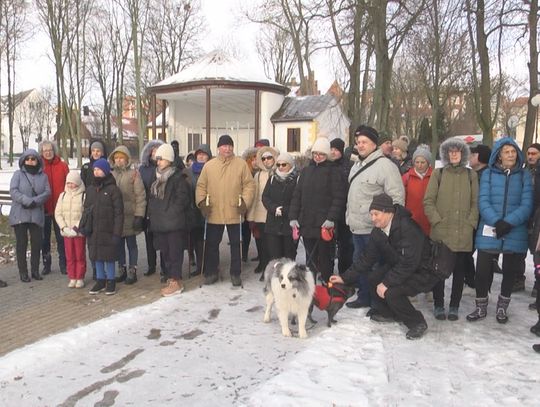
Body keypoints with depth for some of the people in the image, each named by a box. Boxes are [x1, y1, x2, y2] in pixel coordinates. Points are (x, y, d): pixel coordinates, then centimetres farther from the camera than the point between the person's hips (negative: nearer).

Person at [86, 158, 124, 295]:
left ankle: (111, 281, 18)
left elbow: (119, 213, -10)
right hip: (93, 231, 5)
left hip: (108, 231, -5)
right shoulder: (90, 189, 10)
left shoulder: (113, 189, -8)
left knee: (109, 257, 3)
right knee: (97, 256, 12)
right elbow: (86, 209, 17)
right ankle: (100, 280, 26)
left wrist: (117, 233, -14)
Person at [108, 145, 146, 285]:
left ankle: (132, 271, 15)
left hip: (130, 216, -4)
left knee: (131, 244, 6)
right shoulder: (111, 175, 8)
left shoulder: (133, 174, -6)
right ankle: (121, 270, 25)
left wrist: (139, 215, -14)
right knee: (119, 244, 13)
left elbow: (140, 196, -9)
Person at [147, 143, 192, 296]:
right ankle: (171, 278, 22)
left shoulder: (178, 177, -9)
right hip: (160, 222, 8)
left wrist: (171, 212, -13)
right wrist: (152, 213, 10)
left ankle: (176, 281, 5)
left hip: (174, 222, -8)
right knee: (166, 252, 12)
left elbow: (183, 199, -13)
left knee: (175, 252, -2)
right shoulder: (158, 177, 16)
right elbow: (153, 198, 19)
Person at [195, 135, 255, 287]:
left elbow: (249, 185, -2)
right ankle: (211, 273, 25)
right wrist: (201, 201, -7)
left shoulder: (241, 164, 0)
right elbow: (201, 186, 6)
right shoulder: (209, 165, 5)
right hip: (213, 214, 2)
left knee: (235, 244, 9)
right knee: (212, 244, 10)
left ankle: (235, 274, 22)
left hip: (234, 213, -1)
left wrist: (245, 202, -12)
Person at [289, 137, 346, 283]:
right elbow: (296, 195, 12)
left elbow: (339, 197, -9)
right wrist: (293, 217, 5)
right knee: (310, 258, 13)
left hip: (324, 224, -4)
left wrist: (331, 218, -17)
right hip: (306, 223, 5)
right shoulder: (306, 171, 13)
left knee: (325, 258, 4)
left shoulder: (333, 171, -2)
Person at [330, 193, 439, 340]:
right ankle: (388, 313, 16)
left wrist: (387, 283, -28)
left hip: (422, 272, -8)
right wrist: (345, 278, -3)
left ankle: (418, 323, -2)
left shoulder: (407, 227, -29)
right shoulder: (378, 231, -4)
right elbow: (367, 258, 2)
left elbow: (409, 263, -31)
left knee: (392, 292, -26)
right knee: (372, 277, -6)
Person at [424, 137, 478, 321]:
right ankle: (438, 305, 16)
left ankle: (454, 306, 20)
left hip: (464, 234, 1)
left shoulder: (471, 175, 8)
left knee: (459, 271, 8)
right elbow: (428, 201, 0)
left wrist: (471, 222, -5)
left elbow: (475, 202, 6)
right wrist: (437, 221, -8)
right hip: (440, 232, -1)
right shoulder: (438, 173, 5)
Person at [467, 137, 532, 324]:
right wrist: (496, 222, -20)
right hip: (489, 231, -1)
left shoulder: (524, 176, 3)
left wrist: (509, 222, -19)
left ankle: (502, 308, 35)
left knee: (509, 272, 14)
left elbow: (527, 205, -5)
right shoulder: (488, 174, 2)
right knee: (482, 271, 0)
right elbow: (483, 201, -6)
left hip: (515, 233, 1)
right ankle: (481, 307, 21)